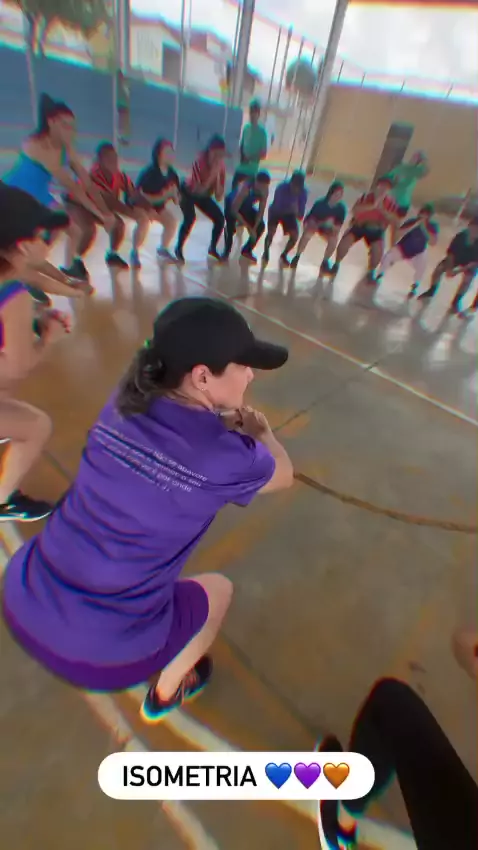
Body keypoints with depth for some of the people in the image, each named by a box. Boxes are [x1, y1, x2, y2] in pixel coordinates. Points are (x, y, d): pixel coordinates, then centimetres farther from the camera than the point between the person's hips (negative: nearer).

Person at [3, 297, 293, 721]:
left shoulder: (124, 404, -8)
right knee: (218, 589, 20)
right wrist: (259, 433, 16)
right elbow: (284, 474, 0)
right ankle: (167, 692, 48)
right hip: (101, 651, -5)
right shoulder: (223, 456, -24)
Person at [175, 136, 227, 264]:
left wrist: (217, 176, -33)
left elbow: (219, 197, -22)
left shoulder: (221, 167, -20)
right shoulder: (200, 162, -32)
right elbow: (199, 190, -38)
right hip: (188, 192, -5)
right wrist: (212, 174, -42)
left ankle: (212, 249, 13)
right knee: (190, 218, -30)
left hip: (203, 196, 5)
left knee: (220, 218, -9)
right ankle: (179, 249, -8)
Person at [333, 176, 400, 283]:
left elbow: (394, 220, -16)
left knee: (378, 249, -25)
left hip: (376, 229, 0)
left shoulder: (391, 203, -10)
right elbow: (354, 210, -28)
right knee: (345, 241, -24)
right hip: (359, 224, 0)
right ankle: (336, 265, 2)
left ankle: (371, 272, 2)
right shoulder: (366, 196, -15)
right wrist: (372, 206, -38)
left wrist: (382, 209, -26)